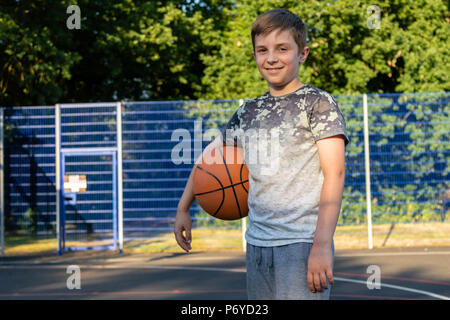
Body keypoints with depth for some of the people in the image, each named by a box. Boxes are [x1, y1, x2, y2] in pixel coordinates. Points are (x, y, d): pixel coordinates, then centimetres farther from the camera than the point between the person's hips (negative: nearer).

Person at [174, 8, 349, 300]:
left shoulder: (318, 102, -2)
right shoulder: (250, 111, 14)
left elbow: (335, 174, -10)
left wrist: (322, 246, -18)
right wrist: (183, 208, 22)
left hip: (302, 243, -6)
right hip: (257, 243, 6)